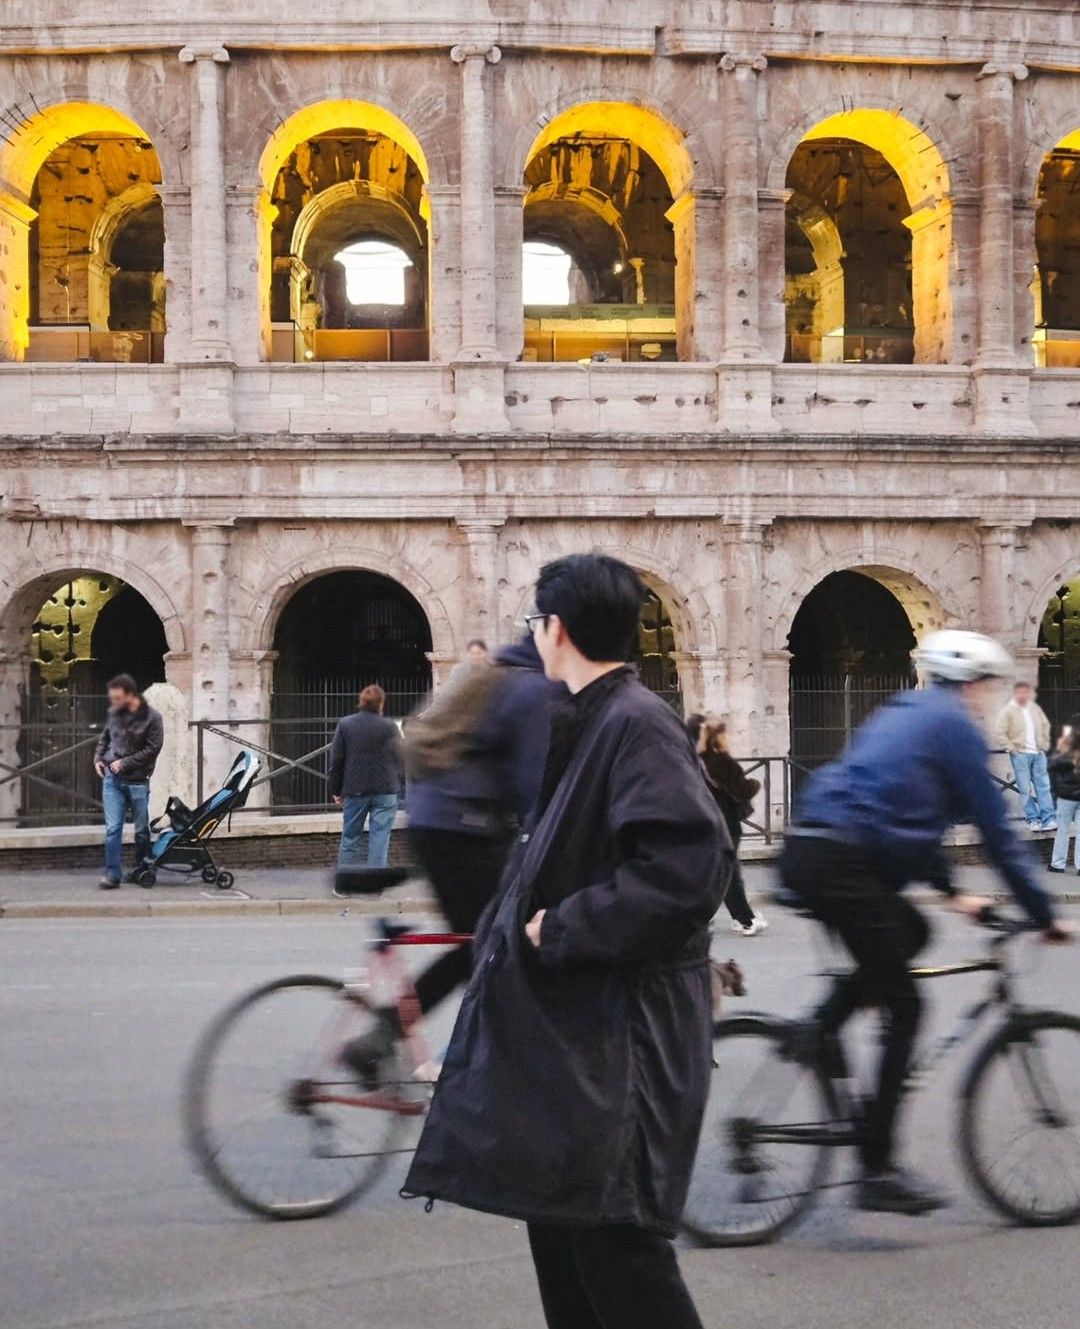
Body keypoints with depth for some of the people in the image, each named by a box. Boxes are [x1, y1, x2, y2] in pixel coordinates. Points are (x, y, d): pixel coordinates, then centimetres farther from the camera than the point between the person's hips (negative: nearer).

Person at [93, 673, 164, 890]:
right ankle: (112, 874, -3)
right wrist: (98, 758, 3)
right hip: (112, 779, 3)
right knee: (112, 829, -4)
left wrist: (125, 763, -15)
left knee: (142, 830, 9)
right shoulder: (114, 713, 4)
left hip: (137, 781, -3)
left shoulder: (151, 718, -10)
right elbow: (104, 738, 19)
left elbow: (152, 750, -13)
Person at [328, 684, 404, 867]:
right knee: (379, 838, -1)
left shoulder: (345, 724, 1)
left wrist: (336, 790, 10)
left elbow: (336, 761, 2)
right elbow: (401, 760, 1)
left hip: (355, 790, 2)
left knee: (350, 838, 10)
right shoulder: (389, 727, -4)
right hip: (385, 791, -2)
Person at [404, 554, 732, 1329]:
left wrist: (561, 929, -21)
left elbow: (690, 866, -28)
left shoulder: (637, 725, -17)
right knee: (558, 1216, 16)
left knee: (613, 1235, -6)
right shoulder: (592, 721, 12)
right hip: (573, 1017, 10)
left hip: (622, 1026, -10)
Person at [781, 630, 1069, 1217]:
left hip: (807, 849, 9)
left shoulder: (904, 714, 26)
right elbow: (996, 830, -1)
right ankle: (879, 1170, 0)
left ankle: (821, 1026, 14)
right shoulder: (956, 726, 0)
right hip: (841, 863, -9)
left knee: (911, 932, 26)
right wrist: (1043, 913, 5)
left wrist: (952, 891, 33)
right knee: (904, 1008, -1)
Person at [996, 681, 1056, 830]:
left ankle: (1048, 819, -1)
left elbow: (1045, 726, 21)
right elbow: (1001, 734, -6)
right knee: (1025, 790, -3)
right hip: (1020, 755, -4)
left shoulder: (1035, 708, 10)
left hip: (1038, 753, 4)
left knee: (1044, 787, -1)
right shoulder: (1007, 711, -4)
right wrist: (1013, 749, -12)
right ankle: (1033, 820, 1)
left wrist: (1045, 744, 12)